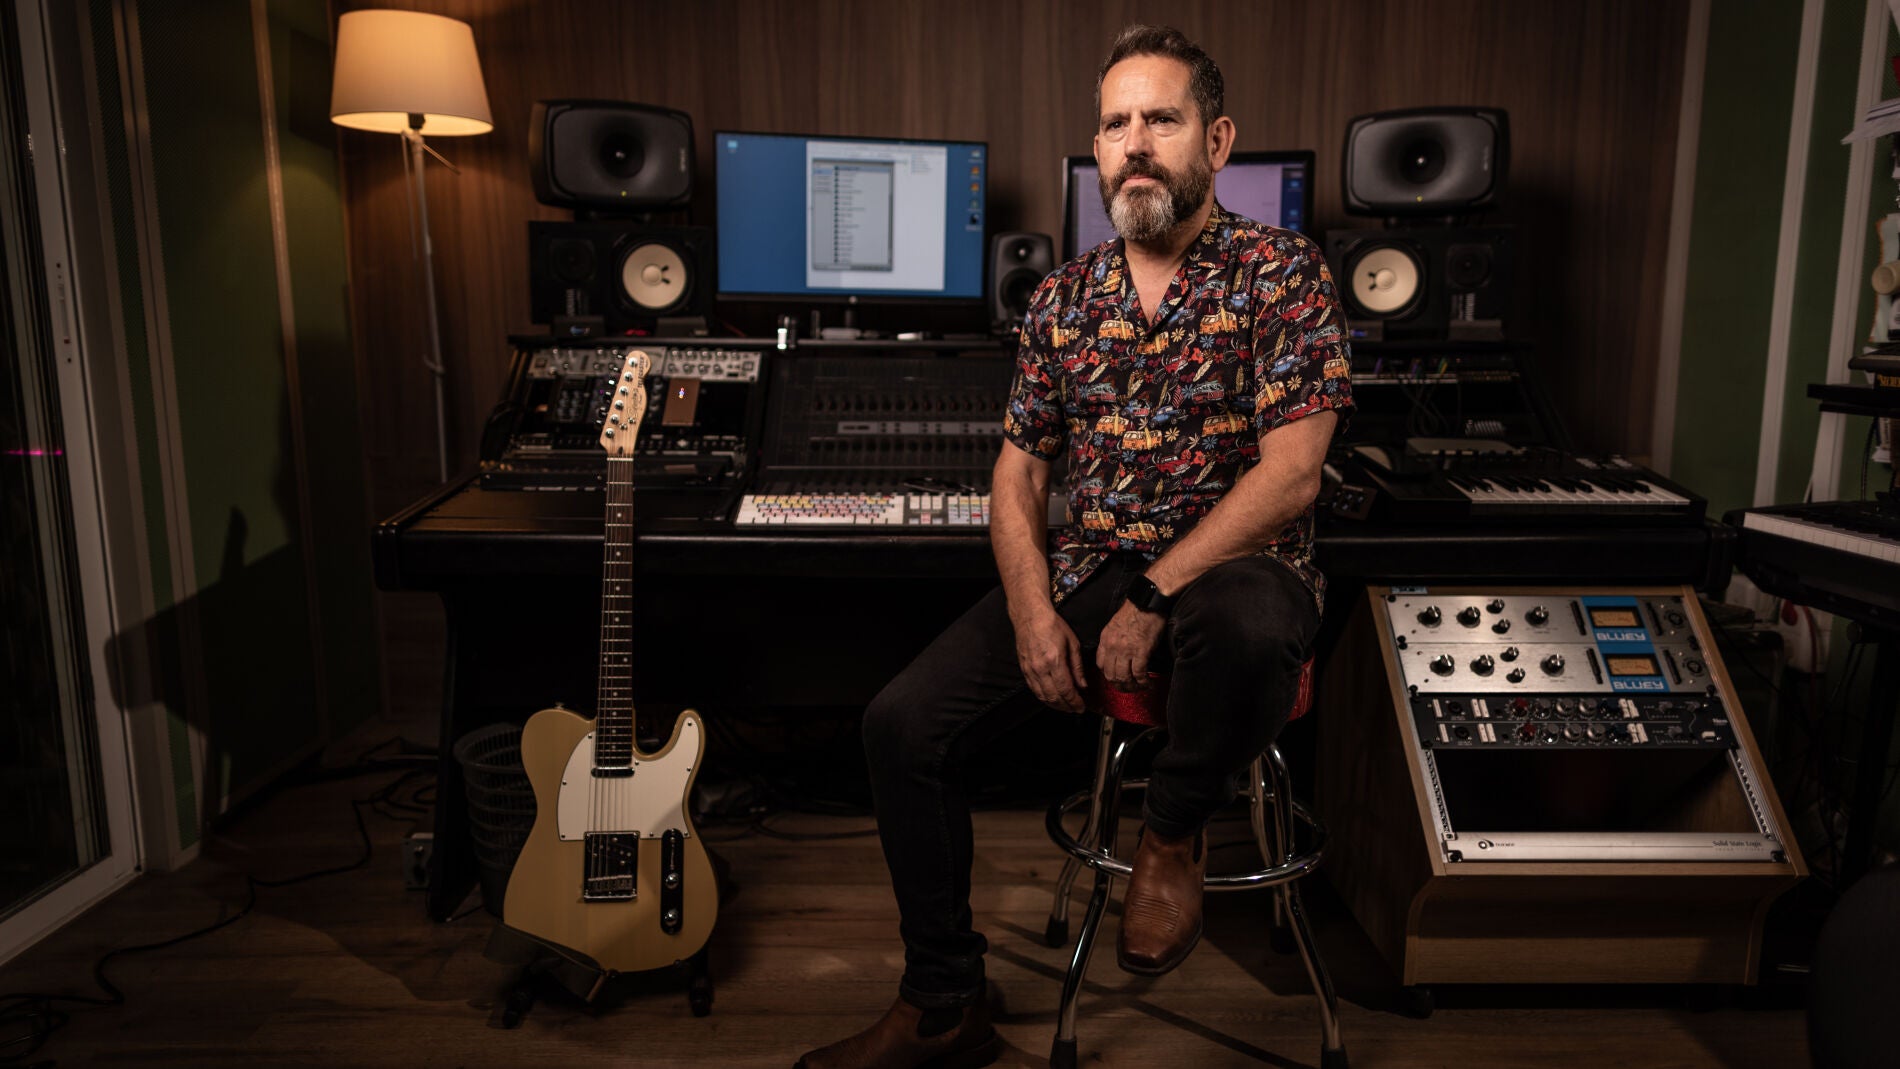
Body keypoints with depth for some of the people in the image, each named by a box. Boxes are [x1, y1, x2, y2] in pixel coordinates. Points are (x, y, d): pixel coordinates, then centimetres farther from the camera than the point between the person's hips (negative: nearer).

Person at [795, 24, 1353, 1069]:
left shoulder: (1282, 272, -6)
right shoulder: (1064, 298, 9)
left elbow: (1289, 473, -15)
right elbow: (1018, 470, 10)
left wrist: (1154, 598, -21)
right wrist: (1032, 609, -8)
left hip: (1230, 565, -4)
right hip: (1080, 570, 5)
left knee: (1245, 629, -42)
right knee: (901, 723, -11)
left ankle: (1174, 832, -7)